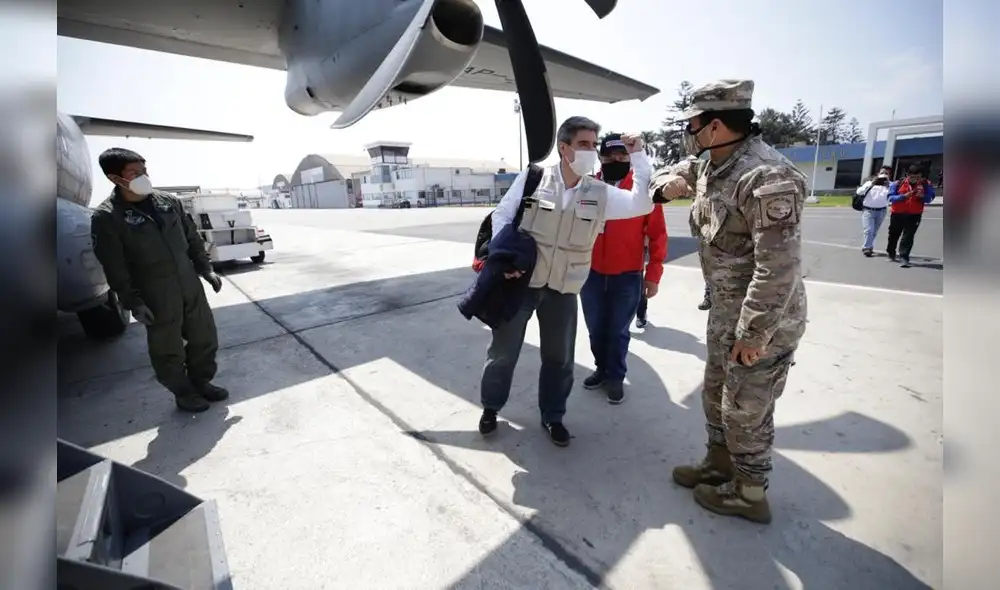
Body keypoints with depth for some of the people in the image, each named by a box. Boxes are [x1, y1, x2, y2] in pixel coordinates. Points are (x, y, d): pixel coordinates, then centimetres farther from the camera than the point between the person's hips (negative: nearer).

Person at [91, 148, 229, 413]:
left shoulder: (169, 201, 4)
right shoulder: (106, 217, -9)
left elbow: (193, 239, 13)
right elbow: (115, 268, -10)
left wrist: (205, 269, 11)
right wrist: (132, 302, -12)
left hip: (191, 286, 5)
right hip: (156, 298, -4)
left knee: (205, 339, 12)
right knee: (168, 351, 8)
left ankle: (201, 382, 32)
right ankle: (183, 393, 27)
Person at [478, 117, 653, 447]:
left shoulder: (600, 194, -1)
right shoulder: (532, 178, -7)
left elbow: (643, 204, -5)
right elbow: (501, 215, -2)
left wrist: (637, 156, -7)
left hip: (563, 290, 3)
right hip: (520, 281, -2)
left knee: (560, 357, 13)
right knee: (503, 350, 9)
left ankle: (552, 416, 35)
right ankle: (491, 407, 34)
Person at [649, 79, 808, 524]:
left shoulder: (767, 177, -26)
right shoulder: (711, 165, 4)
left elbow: (779, 268, -29)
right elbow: (678, 172, 23)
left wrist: (753, 334, -25)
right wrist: (666, 184, -2)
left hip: (762, 319, -9)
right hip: (725, 310, 9)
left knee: (745, 410, 7)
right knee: (716, 394, 22)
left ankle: (748, 494, 30)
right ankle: (719, 464, 43)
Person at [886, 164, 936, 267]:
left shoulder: (926, 184, -1)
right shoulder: (898, 183, -6)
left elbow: (929, 199, -1)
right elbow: (890, 197, -11)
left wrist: (922, 196, -21)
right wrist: (904, 196, -25)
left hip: (914, 215, 0)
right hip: (897, 214, 1)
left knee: (908, 236, -9)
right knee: (894, 235, 15)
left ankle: (904, 258, -10)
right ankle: (890, 253, 35)